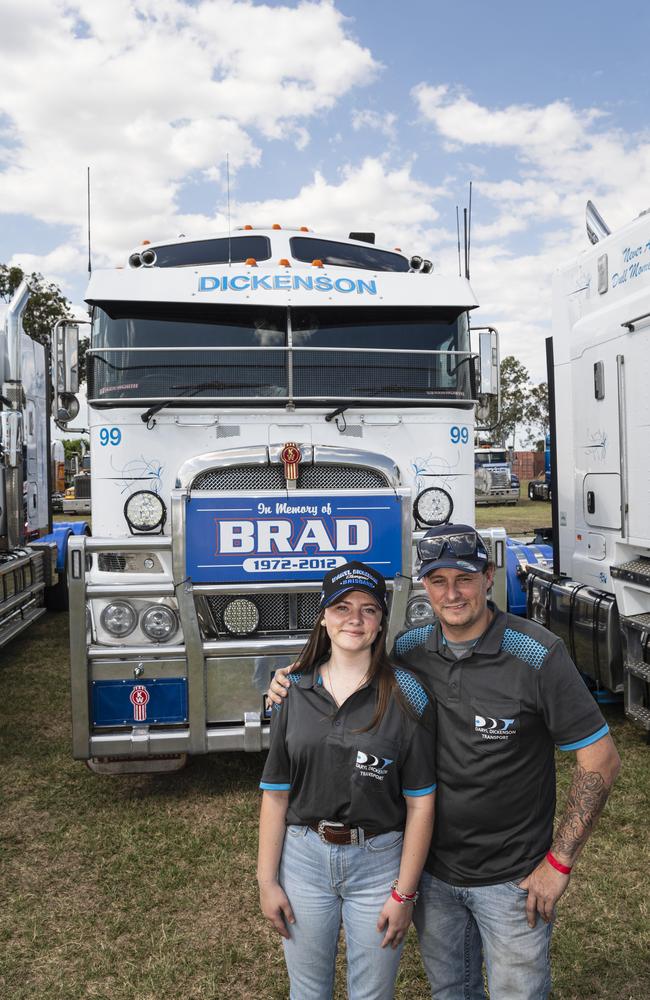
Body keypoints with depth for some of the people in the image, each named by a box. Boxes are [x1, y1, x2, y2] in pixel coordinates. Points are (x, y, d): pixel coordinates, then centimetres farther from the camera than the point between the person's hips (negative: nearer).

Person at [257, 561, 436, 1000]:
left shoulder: (405, 694, -11)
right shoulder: (295, 691, -3)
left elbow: (420, 802, -9)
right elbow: (276, 793, 0)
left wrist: (404, 892, -9)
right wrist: (267, 880, 0)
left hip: (379, 862, -2)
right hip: (303, 858, 2)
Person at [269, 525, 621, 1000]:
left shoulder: (538, 654, -19)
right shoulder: (409, 650, -7)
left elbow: (601, 759, -15)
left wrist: (559, 862, -15)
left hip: (511, 879, -4)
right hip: (432, 871, 4)